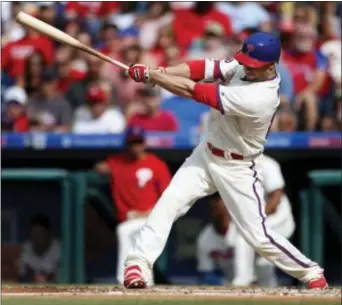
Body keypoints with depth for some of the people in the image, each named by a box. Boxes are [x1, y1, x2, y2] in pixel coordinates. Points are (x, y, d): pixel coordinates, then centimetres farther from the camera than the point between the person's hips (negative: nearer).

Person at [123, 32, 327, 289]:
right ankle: (139, 263, -8)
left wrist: (150, 75, -26)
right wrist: (159, 72, -30)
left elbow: (192, 91, -32)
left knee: (259, 236, -3)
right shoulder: (243, 65, -11)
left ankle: (310, 272, 17)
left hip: (236, 169, -7)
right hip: (207, 153, 7)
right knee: (170, 201, -10)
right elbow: (204, 68, -14)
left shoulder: (258, 98, -34)